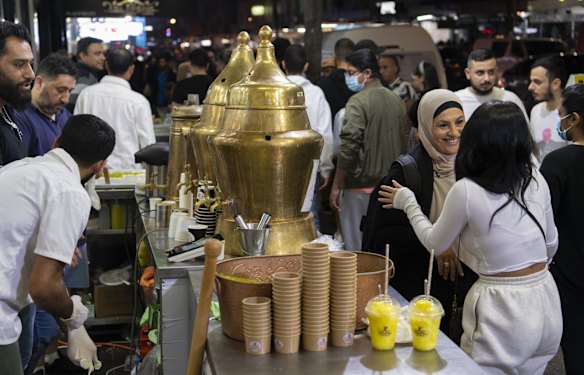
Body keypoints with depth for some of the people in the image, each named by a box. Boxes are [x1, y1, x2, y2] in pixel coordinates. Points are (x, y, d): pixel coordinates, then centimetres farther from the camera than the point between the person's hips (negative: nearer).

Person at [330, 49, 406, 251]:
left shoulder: (358, 101, -13)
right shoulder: (396, 100, 10)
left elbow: (348, 148, -18)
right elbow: (404, 144, 15)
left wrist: (336, 187, -11)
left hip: (361, 188, -7)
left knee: (357, 248, 1)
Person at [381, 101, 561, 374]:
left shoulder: (466, 190, -15)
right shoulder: (536, 179, 0)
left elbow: (434, 243, 1)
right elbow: (551, 244, 13)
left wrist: (407, 202, 15)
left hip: (503, 308, -5)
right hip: (546, 300, 6)